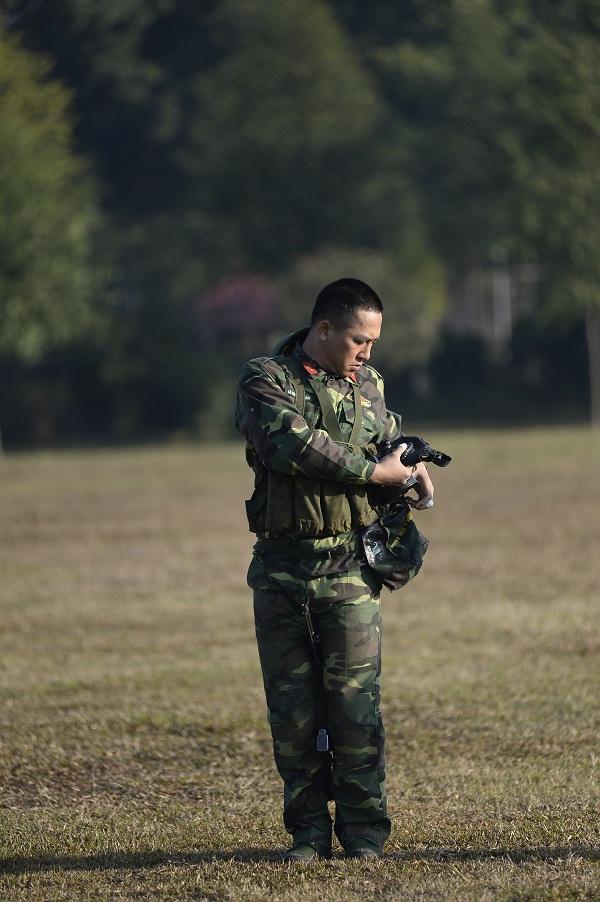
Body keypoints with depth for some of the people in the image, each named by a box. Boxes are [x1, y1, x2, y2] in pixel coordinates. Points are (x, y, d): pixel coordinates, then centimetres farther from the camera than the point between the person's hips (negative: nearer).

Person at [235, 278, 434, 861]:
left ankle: (364, 830, 2)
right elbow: (294, 445, -19)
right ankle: (308, 830, 12)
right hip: (281, 570, -2)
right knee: (292, 708, 3)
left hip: (349, 570, 2)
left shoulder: (368, 385, 12)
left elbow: (389, 437, 33)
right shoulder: (265, 381, -3)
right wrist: (375, 472, -15)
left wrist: (413, 464, 11)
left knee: (354, 702, -5)